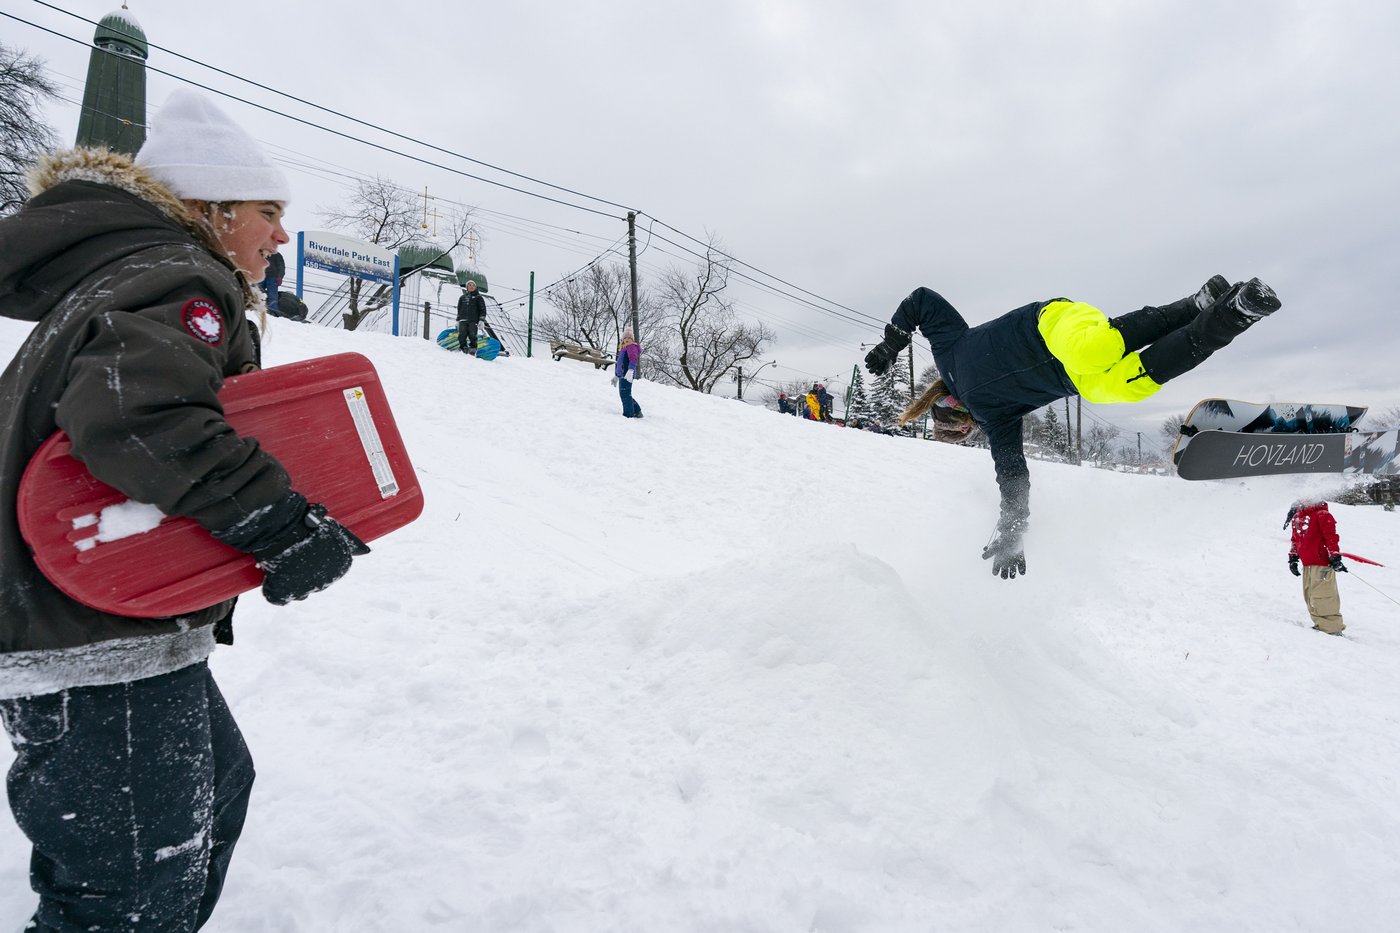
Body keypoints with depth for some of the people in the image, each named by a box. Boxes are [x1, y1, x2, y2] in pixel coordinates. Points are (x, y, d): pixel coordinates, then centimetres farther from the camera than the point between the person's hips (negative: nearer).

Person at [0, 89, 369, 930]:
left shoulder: (116, 274, 20)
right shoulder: (182, 283, -14)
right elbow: (137, 413, -34)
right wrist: (278, 520, -32)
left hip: (94, 624, 11)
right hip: (105, 648, -11)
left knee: (216, 782, 27)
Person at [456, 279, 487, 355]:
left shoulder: (478, 297, 9)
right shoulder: (462, 297, 19)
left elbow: (483, 309, 5)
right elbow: (459, 309, 25)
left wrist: (481, 320, -7)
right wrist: (457, 320, 18)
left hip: (473, 321, -3)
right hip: (463, 320, 3)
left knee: (472, 336, -12)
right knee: (462, 335, -8)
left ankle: (473, 350, -4)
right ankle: (464, 349, 0)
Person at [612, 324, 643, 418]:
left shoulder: (632, 347, -7)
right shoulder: (623, 348, 24)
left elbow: (633, 359, -23)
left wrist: (630, 371, -37)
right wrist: (616, 376, 35)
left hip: (627, 376, -10)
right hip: (622, 375, 10)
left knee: (625, 394, -11)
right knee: (624, 394, 16)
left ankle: (629, 415, -9)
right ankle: (637, 412, 25)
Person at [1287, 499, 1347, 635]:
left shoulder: (1322, 515, -7)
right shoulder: (1297, 516, 16)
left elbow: (1331, 536, -13)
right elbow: (1295, 539, 25)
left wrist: (1335, 558, -17)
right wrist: (1293, 557, 23)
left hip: (1322, 564, -8)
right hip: (1307, 564, 8)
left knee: (1322, 597, -10)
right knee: (1309, 597, 11)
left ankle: (1332, 628, -5)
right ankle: (1320, 624, 19)